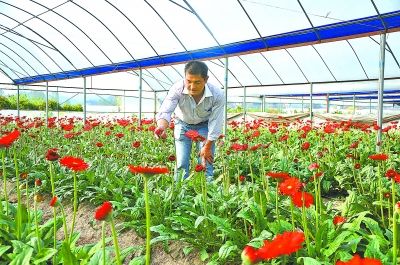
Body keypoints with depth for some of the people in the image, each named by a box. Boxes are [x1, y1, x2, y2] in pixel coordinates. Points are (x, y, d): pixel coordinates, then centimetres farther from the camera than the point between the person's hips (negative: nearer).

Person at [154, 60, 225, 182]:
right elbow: (165, 111, -38)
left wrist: (207, 147, -16)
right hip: (183, 124, 0)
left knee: (206, 162, -7)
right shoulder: (177, 89, -32)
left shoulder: (217, 95, -30)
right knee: (181, 163, -4)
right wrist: (161, 127, -60)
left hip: (204, 125, 0)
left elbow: (215, 122, -21)